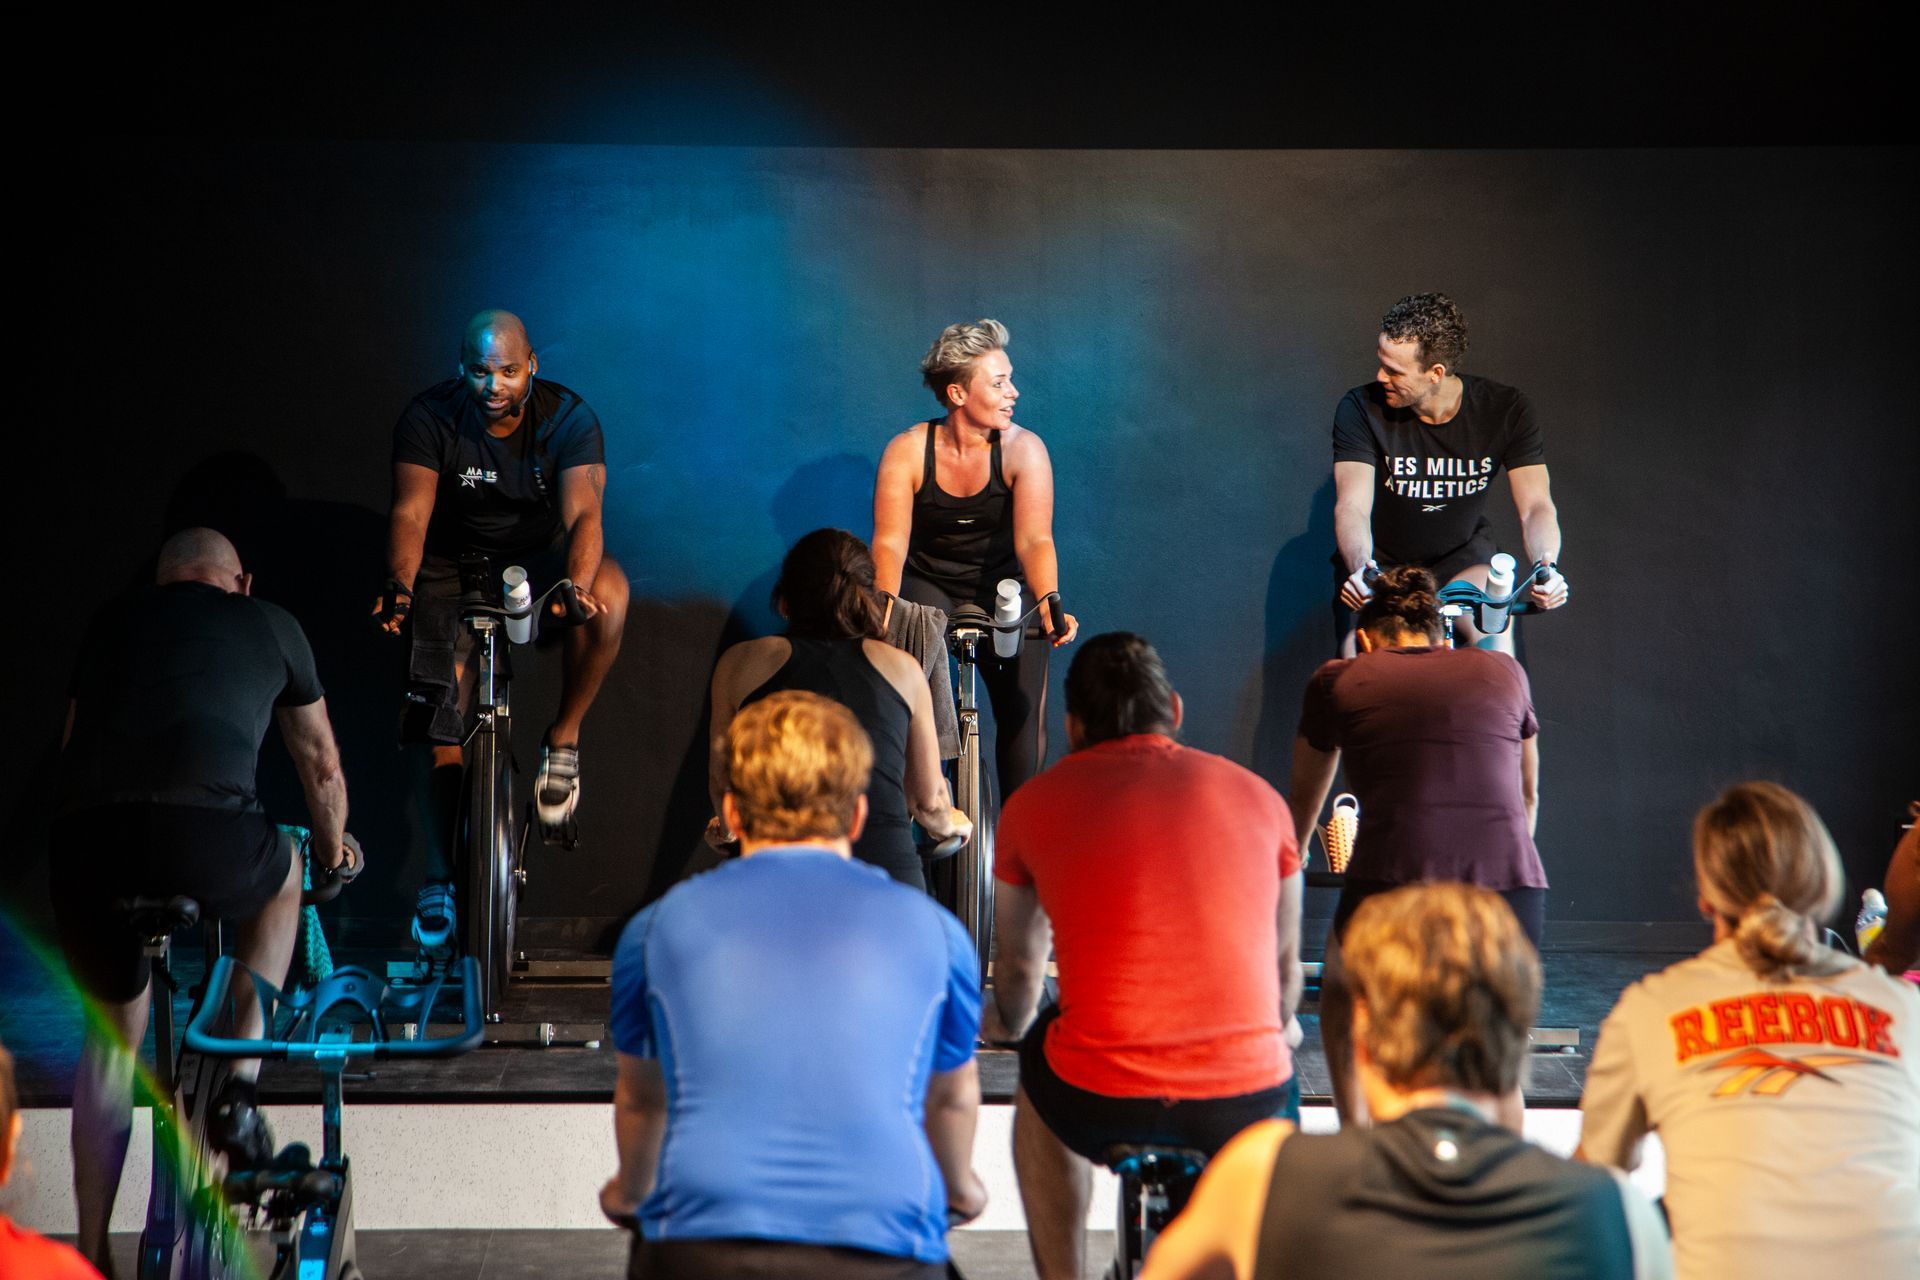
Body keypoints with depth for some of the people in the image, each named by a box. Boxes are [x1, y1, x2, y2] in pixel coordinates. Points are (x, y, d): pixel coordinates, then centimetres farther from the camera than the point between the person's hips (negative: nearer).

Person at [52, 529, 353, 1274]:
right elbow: (322, 767, 35)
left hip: (84, 831, 3)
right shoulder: (269, 624, 25)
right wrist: (333, 854, 53)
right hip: (205, 831, -2)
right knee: (282, 876, 33)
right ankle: (238, 1087, 20)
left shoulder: (113, 624, 30)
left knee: (110, 1035, 24)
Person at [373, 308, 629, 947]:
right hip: (456, 563, 0)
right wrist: (401, 584, -47)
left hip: (542, 556, 0)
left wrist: (576, 584, -50)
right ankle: (439, 880, 2)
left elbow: (582, 513, -29)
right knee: (443, 721, -11)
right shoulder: (428, 418, -16)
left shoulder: (569, 418, -17)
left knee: (607, 592, -34)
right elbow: (410, 512, -27)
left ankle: (564, 737, -16)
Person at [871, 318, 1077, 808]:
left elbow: (1034, 539, -26)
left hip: (1002, 588, 1)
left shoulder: (1023, 449, -15)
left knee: (1022, 709, -12)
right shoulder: (907, 451, -14)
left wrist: (1048, 602, -45)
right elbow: (890, 541, -22)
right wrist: (885, 604, -42)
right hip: (928, 586, 0)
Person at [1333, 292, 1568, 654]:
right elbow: (1352, 507, -27)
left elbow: (1535, 506, -17)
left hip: (1463, 557, 1)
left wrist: (1547, 565, -40)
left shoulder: (1507, 410, -14)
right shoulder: (1361, 409, -19)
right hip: (1382, 563, -1)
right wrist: (1360, 567, -49)